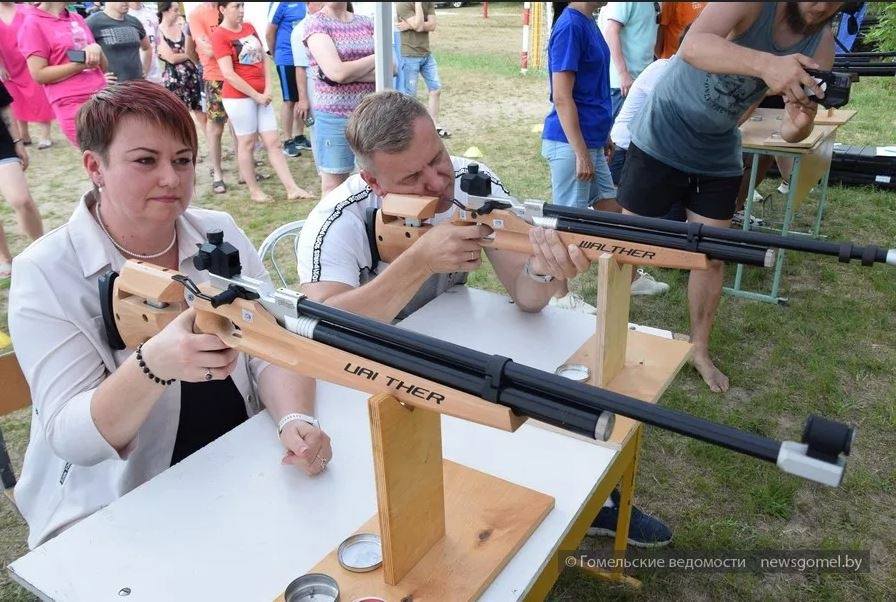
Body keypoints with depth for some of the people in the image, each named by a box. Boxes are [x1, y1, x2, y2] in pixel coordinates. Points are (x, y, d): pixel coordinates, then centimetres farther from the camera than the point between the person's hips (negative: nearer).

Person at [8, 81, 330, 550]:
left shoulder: (220, 234, 1)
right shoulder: (44, 274, -11)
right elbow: (71, 437, -18)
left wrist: (295, 420, -25)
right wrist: (154, 364, -37)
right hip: (110, 517, -3)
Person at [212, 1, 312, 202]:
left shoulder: (249, 28, 11)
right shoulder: (219, 35, -10)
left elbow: (263, 60, 11)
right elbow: (228, 74, -16)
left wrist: (267, 90, -1)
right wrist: (256, 95, -14)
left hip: (261, 96, 7)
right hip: (238, 97, -6)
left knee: (273, 142, 5)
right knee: (247, 143, 4)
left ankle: (292, 189, 6)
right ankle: (254, 190, 15)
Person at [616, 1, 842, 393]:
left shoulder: (822, 44, -7)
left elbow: (789, 133, -10)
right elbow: (692, 46, -42)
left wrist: (801, 123, -34)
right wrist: (765, 63, -56)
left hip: (719, 158, 5)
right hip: (660, 141, -4)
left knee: (713, 256, 8)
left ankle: (699, 350, 26)